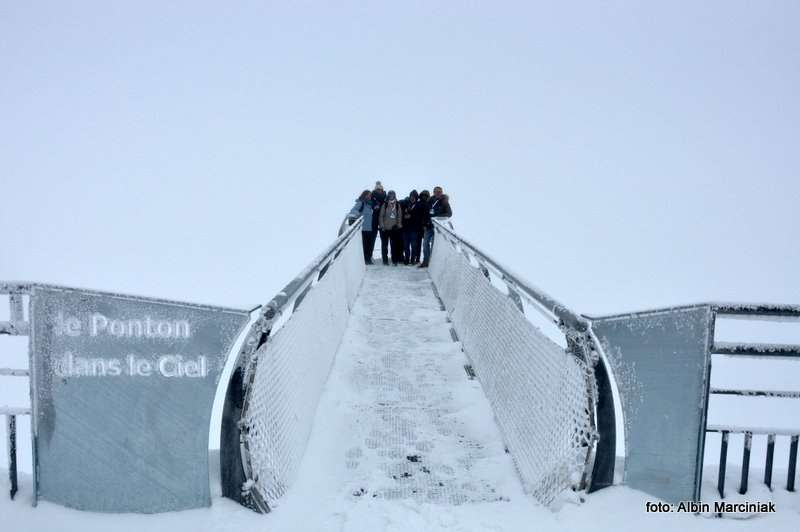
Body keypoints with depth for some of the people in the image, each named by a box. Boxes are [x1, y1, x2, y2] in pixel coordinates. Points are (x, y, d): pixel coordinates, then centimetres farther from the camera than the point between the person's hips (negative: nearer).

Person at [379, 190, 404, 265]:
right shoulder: (385, 205, -1)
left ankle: (395, 260, 8)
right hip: (386, 228, 0)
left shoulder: (398, 205, 3)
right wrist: (382, 226, -5)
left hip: (395, 228, 0)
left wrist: (399, 224, -2)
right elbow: (381, 216, 1)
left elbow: (400, 216, 6)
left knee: (394, 244, 2)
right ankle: (385, 260, 12)